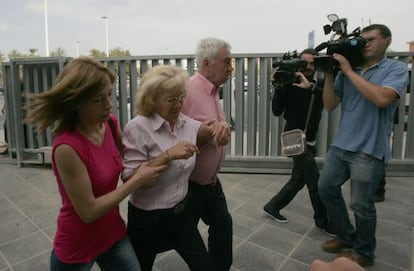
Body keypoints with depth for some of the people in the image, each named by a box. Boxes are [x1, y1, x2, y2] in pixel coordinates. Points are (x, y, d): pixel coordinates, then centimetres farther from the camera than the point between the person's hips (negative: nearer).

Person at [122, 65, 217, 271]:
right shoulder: (138, 127, -20)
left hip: (181, 212, 5)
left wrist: (206, 134, -9)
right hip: (147, 218, -4)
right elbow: (130, 179, -24)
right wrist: (168, 156, -32)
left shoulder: (187, 123, -3)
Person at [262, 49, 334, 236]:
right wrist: (279, 86, -25)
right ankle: (323, 221, 15)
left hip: (310, 141, 7)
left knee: (298, 180, 14)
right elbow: (277, 111, -16)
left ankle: (272, 207, 29)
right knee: (315, 183, -3)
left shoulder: (318, 86, 5)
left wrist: (310, 88, -34)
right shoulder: (291, 85, -9)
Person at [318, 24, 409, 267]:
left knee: (361, 204, 3)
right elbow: (330, 105, 5)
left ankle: (364, 253, 29)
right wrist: (329, 74, -4)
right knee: (326, 188, 13)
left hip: (369, 150, -5)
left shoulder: (397, 69, -4)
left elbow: (382, 98, -23)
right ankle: (346, 237, 35)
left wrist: (349, 71, -17)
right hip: (340, 145, 6)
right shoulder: (346, 71, 8)